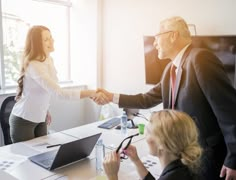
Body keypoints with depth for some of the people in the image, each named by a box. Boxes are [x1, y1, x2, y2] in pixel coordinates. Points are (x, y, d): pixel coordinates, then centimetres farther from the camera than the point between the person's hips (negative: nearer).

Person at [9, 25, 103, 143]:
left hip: (40, 119, 8)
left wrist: (45, 111, 13)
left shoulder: (49, 60, 1)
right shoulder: (34, 66, -28)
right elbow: (58, 92, -37)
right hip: (23, 120, -8)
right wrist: (90, 93, -42)